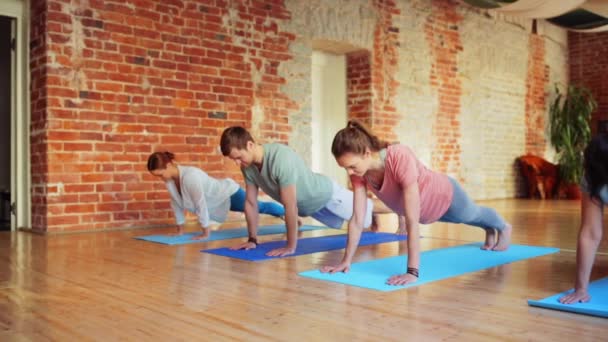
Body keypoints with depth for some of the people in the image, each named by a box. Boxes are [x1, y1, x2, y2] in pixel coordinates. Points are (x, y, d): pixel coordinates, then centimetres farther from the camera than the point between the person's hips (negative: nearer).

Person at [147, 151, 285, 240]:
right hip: (218, 199, 7)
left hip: (229, 193, -7)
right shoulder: (169, 178, -17)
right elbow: (176, 202, -4)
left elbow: (201, 205, -39)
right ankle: (285, 213, 56)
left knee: (260, 208, 17)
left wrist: (206, 233, -33)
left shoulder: (190, 176, -42)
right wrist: (180, 230, -1)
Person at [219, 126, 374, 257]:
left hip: (326, 193, -6)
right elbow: (250, 203, -10)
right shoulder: (247, 166, -21)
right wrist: (252, 239, -10)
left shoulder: (281, 158, -44)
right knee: (340, 224, 31)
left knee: (363, 220, 19)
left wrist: (291, 247, -38)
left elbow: (290, 207, -42)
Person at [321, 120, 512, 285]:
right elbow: (357, 219, -24)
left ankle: (503, 228, 65)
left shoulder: (400, 158, -48)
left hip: (445, 196, -5)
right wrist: (346, 261, -24)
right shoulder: (358, 170, -30)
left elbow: (412, 221, -48)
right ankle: (489, 231, 71)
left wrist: (412, 272, -48)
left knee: (471, 214, 30)